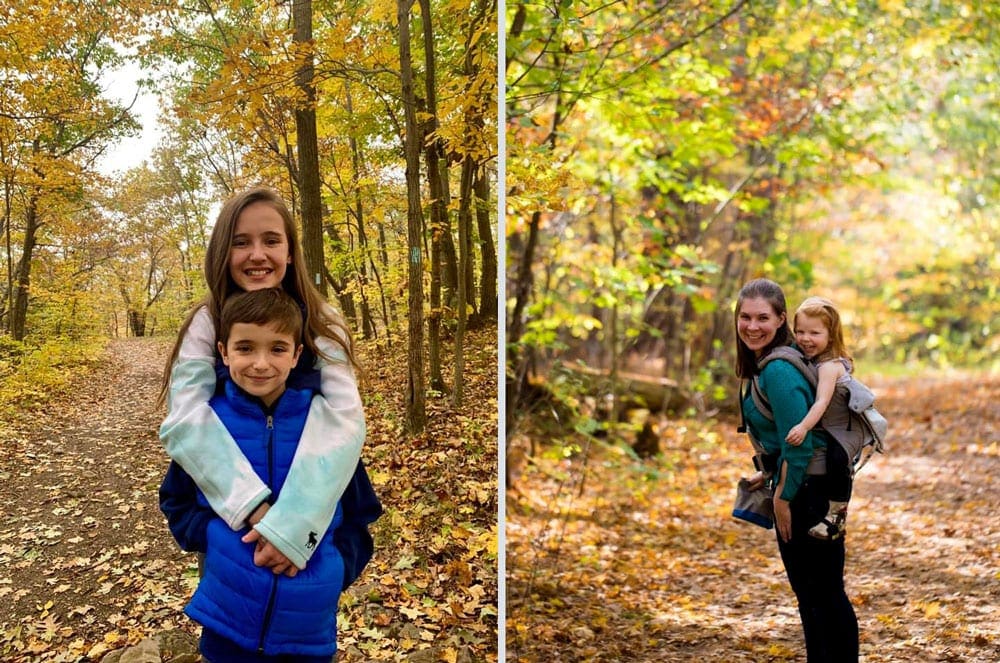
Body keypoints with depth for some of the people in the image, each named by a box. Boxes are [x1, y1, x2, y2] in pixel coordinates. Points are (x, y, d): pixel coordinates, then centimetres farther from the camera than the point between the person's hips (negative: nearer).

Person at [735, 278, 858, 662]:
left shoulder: (778, 371, -23)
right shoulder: (759, 365, 7)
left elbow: (799, 444, -22)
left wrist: (783, 498, -13)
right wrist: (768, 474, 12)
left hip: (810, 489, -10)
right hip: (792, 484, 10)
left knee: (825, 594, 2)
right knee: (807, 592, 22)